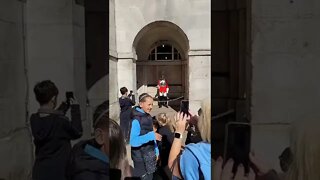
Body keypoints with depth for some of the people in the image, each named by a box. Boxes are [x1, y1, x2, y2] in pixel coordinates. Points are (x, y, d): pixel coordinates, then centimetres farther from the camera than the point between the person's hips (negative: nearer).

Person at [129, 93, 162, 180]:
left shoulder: (148, 117, 5)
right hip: (141, 156, -8)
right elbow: (133, 141, -28)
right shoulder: (136, 120, -20)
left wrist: (156, 151, 8)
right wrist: (151, 136, -31)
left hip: (150, 153, 8)